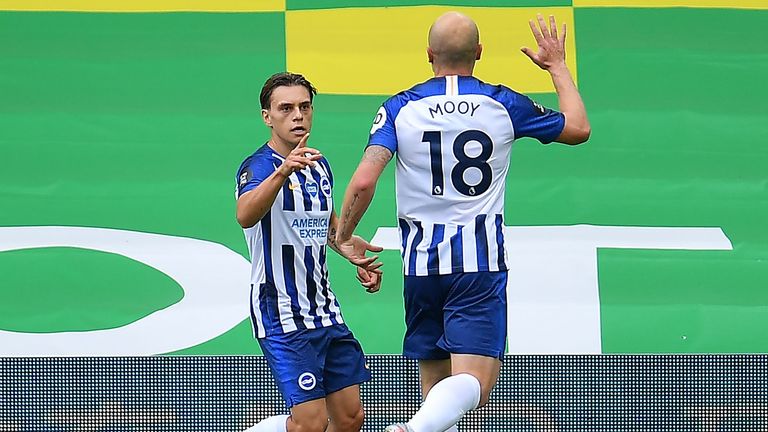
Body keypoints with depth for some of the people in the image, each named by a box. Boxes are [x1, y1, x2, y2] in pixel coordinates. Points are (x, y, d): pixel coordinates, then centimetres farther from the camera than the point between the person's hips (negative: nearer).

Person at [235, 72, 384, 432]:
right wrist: (282, 171, -52)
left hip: (324, 311, 8)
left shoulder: (319, 166, 11)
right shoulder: (259, 166, -14)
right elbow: (245, 216, -37)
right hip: (282, 317, -8)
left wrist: (356, 254, 16)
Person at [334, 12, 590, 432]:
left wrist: (343, 236, 7)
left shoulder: (399, 108, 1)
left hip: (422, 263, 2)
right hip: (481, 263, -2)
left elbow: (364, 182, -9)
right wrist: (557, 66, 28)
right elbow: (578, 128, 15)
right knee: (473, 385, -11)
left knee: (434, 380, 13)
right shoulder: (505, 105, 1)